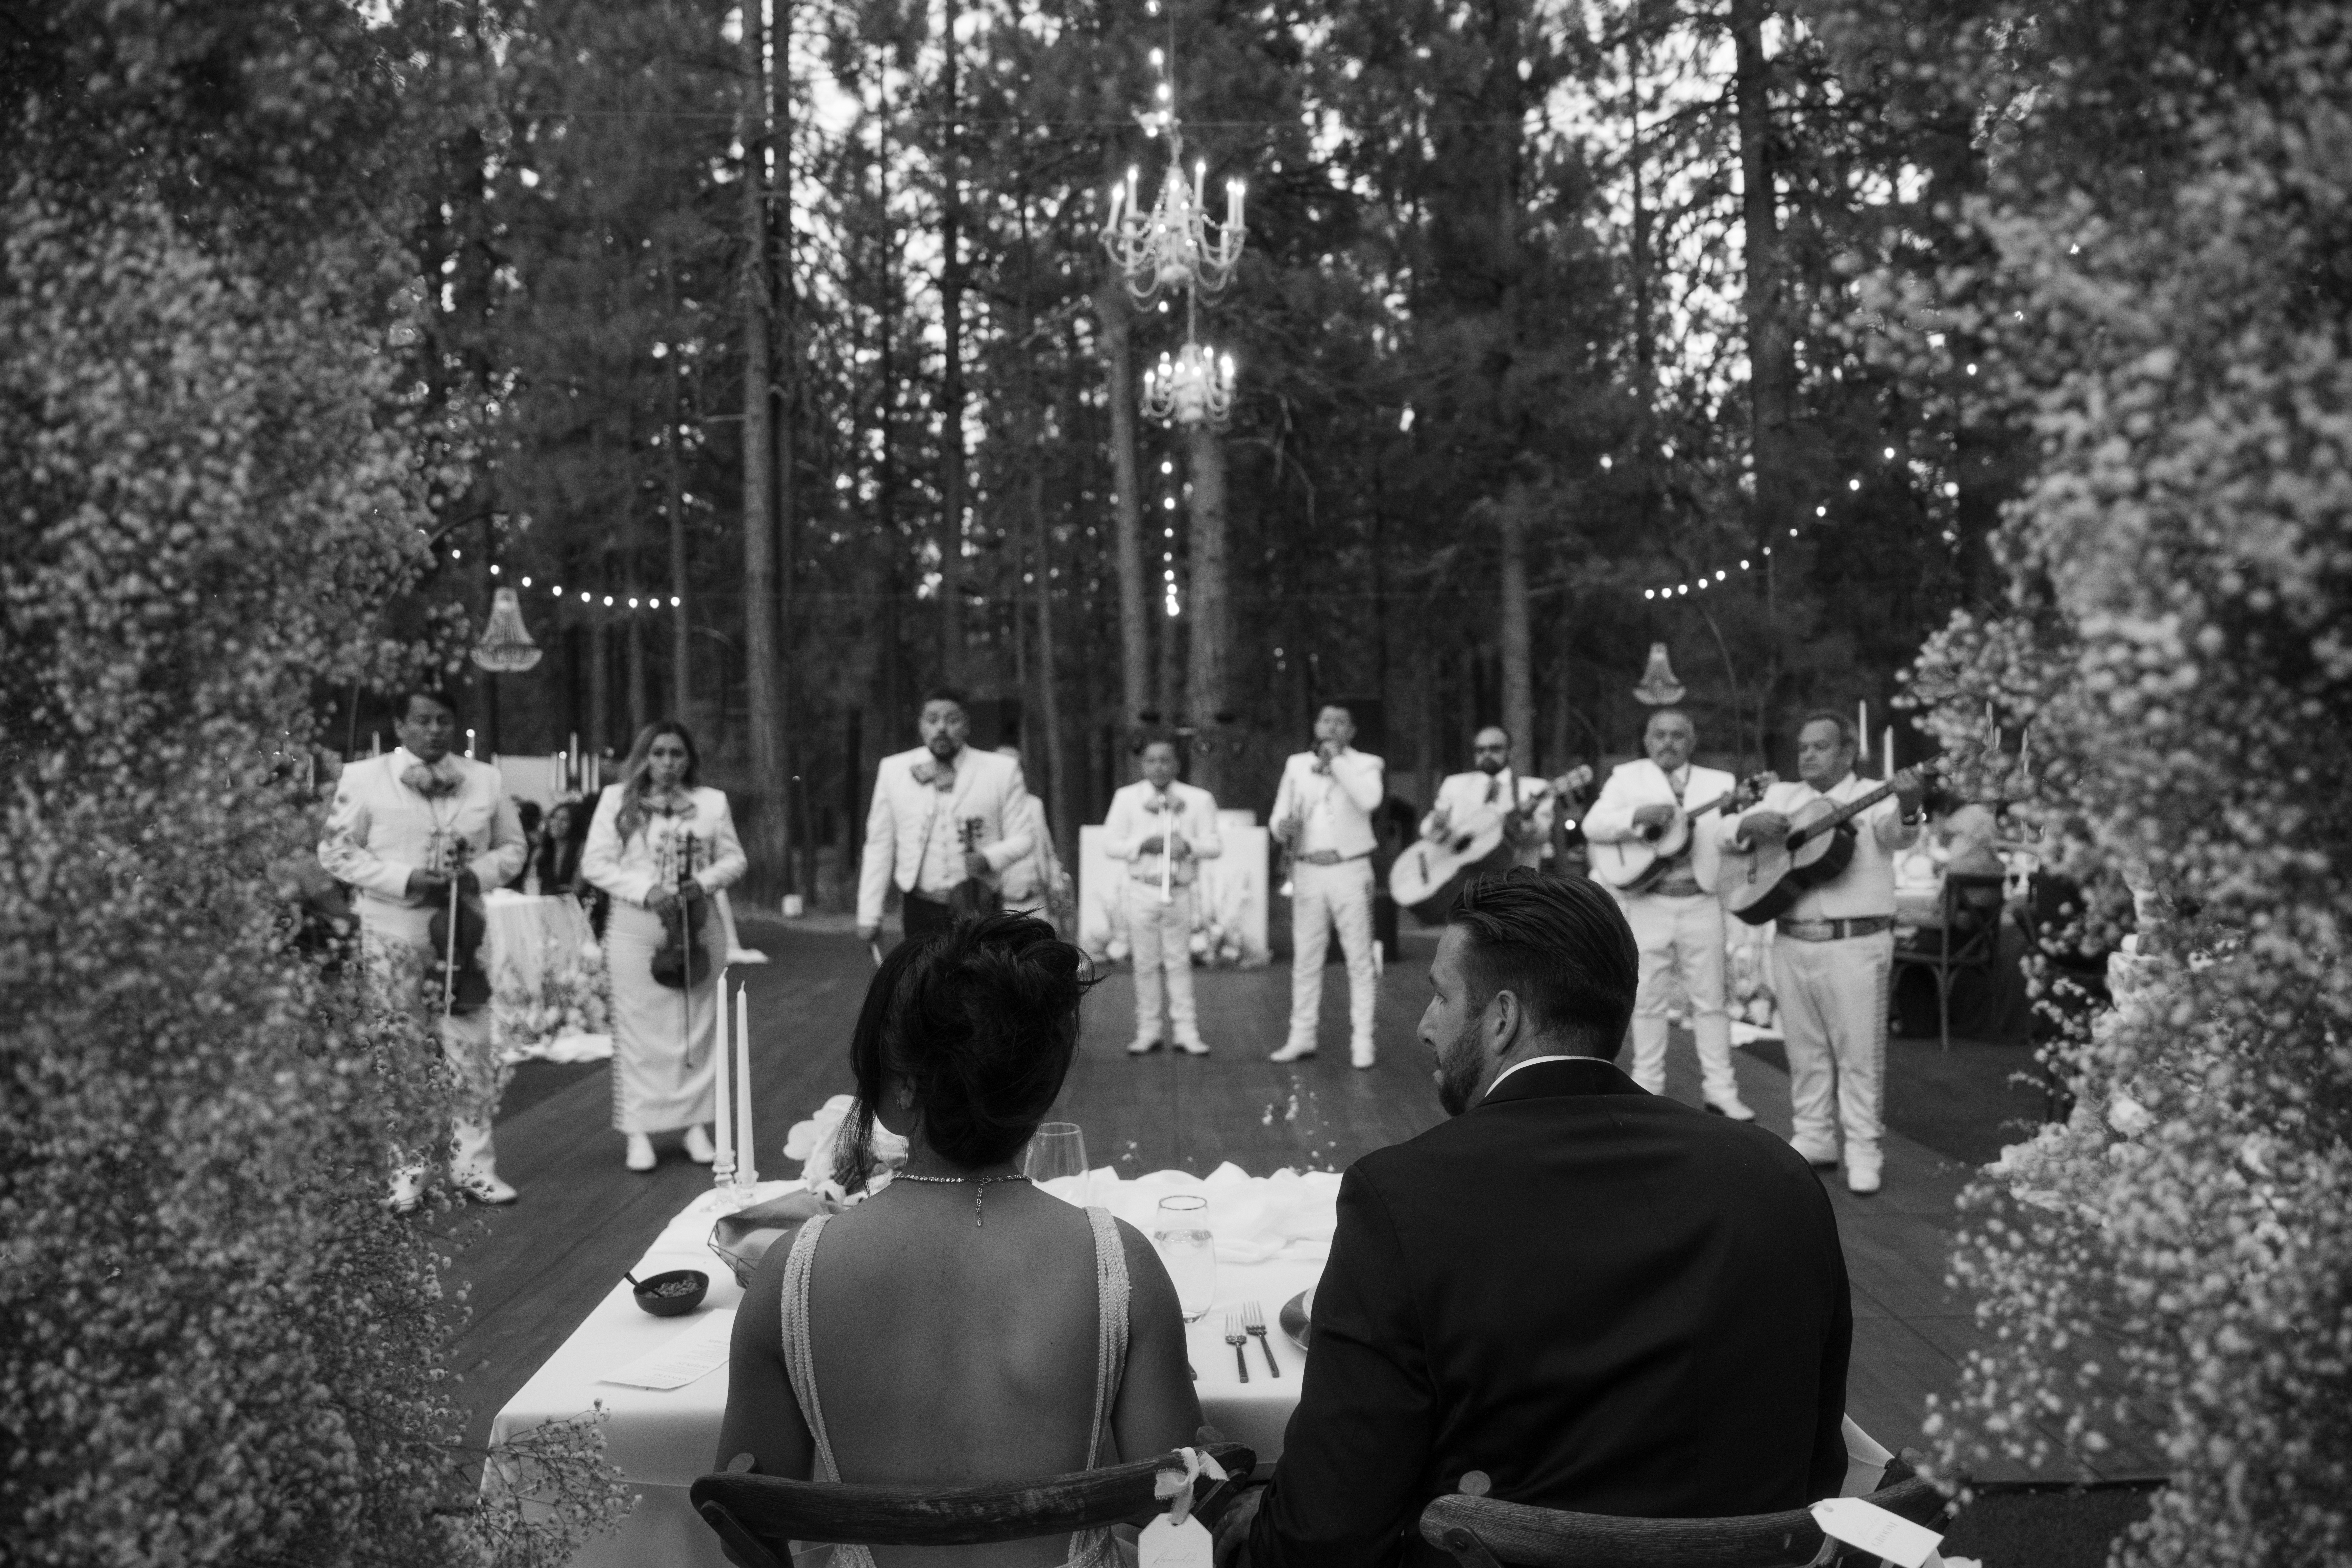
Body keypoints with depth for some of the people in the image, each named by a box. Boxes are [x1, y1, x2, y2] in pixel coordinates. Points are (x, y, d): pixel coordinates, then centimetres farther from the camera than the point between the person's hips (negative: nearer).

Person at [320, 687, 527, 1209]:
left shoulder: (486, 779, 9)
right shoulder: (362, 778, 0)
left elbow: (512, 847, 13)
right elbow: (336, 851, -3)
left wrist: (477, 876, -9)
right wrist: (407, 881, -15)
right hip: (392, 937, -2)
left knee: (477, 1053, 1)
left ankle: (473, 1164, 14)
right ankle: (405, 1171, 17)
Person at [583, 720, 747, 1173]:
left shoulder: (712, 801, 7)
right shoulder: (617, 799, 1)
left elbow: (735, 858, 11)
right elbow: (595, 863, -2)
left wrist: (705, 881, -9)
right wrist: (645, 891, -14)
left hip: (697, 926, 2)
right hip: (635, 928, -2)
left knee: (697, 1027, 6)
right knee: (639, 1029, 0)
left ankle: (696, 1126, 15)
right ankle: (638, 1132, 8)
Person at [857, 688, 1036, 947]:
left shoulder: (1002, 770, 5)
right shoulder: (893, 771, 10)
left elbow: (1024, 838, 4)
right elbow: (879, 846, 10)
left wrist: (990, 859, -17)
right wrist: (869, 915, 6)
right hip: (923, 913, 1)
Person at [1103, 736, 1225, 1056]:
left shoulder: (1198, 799, 2)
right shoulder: (1127, 798, 2)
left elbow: (1215, 845, -1)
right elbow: (1110, 845, -2)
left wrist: (1189, 846, -20)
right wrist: (1144, 845, -16)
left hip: (1179, 891, 0)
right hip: (1141, 891, 0)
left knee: (1180, 963, 2)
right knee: (1146, 964, 4)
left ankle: (1186, 1031, 7)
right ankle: (1147, 1032, 12)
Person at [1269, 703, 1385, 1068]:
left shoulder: (1365, 765, 2)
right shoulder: (1296, 765, 11)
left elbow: (1370, 801, -20)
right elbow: (1279, 816, 10)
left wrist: (1337, 759, -15)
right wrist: (1283, 827, -14)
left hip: (1350, 871, -3)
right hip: (1308, 872, 3)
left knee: (1359, 959, -1)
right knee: (1305, 959, 6)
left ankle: (1361, 1041, 3)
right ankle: (1302, 1038, 13)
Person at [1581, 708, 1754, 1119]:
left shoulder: (1719, 783, 10)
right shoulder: (1627, 777, 6)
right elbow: (1592, 826, -6)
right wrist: (1639, 816, -22)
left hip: (1701, 901, 1)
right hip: (1647, 903, -1)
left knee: (1710, 999, 4)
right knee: (1648, 1000, 5)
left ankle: (1720, 1089, 10)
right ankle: (1647, 1090, 13)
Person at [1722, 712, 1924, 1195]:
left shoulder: (1874, 796, 0)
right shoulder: (1781, 796, 14)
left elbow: (1897, 835, -20)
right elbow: (1725, 833, 12)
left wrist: (1908, 810, -44)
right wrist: (1750, 824, -11)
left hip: (1857, 944, -4)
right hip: (1791, 942, 5)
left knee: (1859, 1051, -1)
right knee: (1805, 1050, 12)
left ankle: (1864, 1152, 7)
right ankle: (1813, 1141, 24)